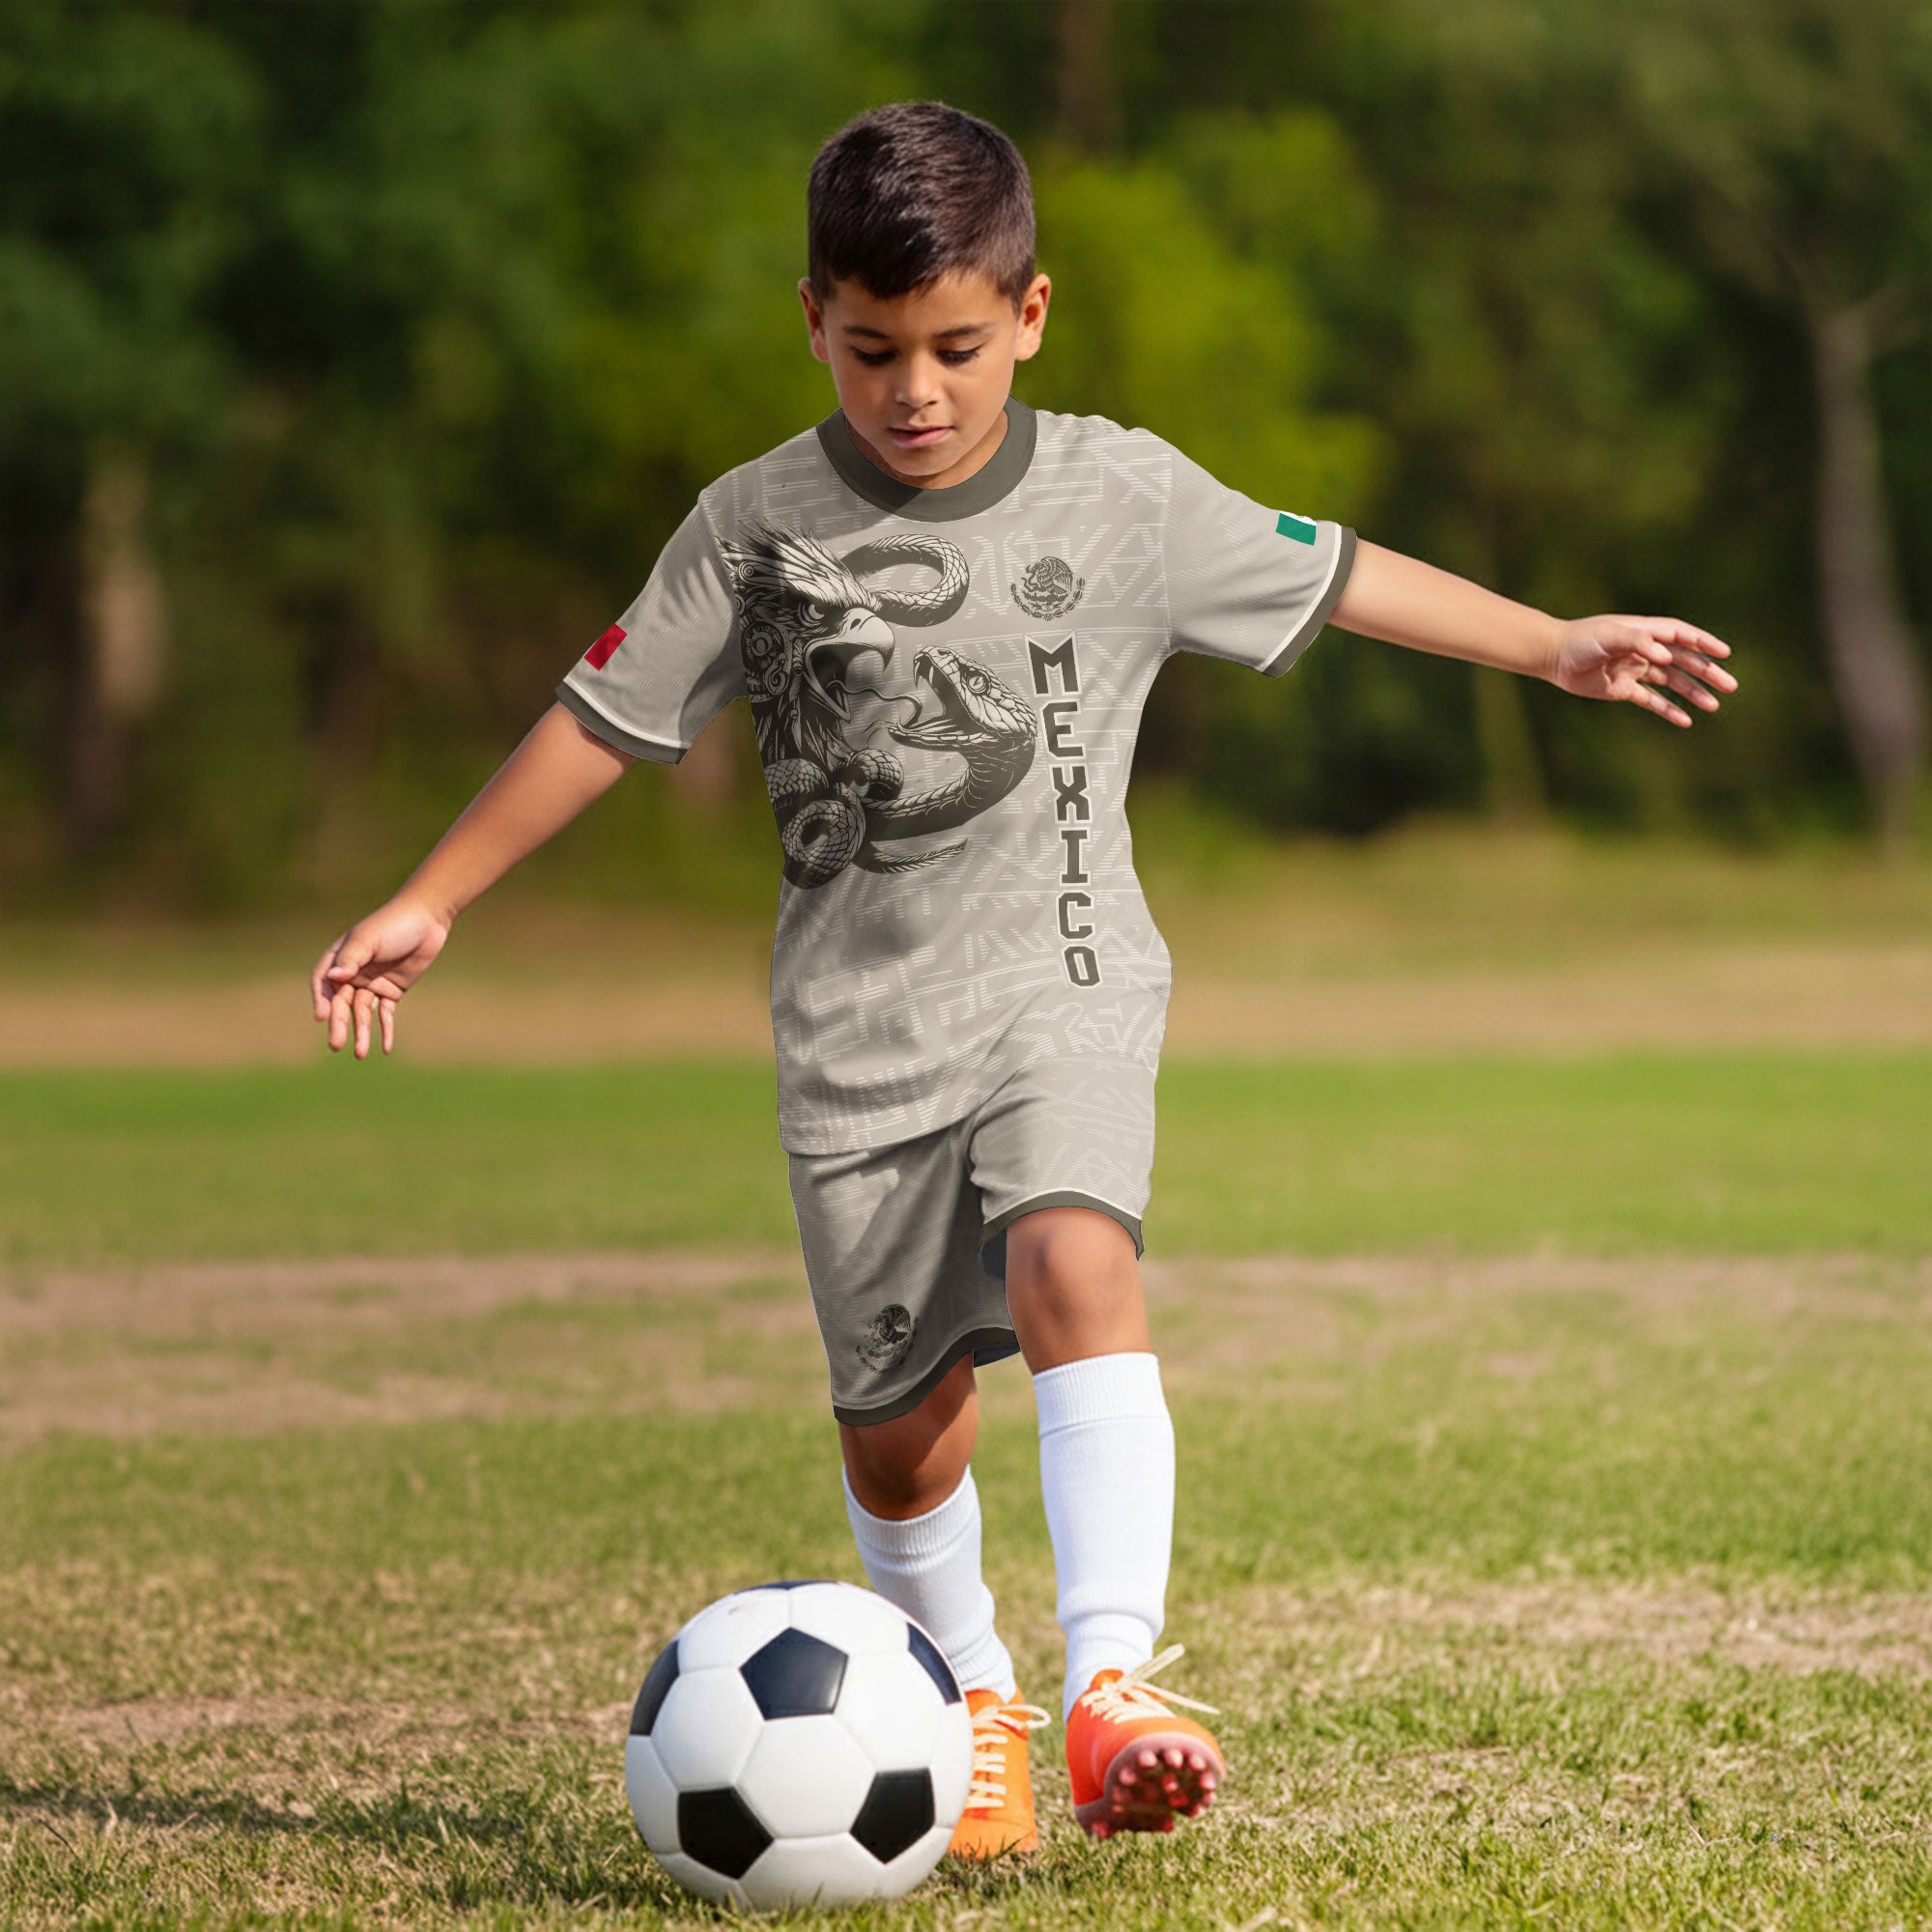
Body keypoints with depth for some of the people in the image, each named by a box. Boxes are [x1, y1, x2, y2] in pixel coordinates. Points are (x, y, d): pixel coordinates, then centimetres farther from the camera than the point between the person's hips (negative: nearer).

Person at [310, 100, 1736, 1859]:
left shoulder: (1125, 499, -1)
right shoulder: (754, 528, -1)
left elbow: (1331, 579, 11)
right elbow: (604, 720, 5)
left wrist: (1560, 647, 14)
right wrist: (427, 905, 6)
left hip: (1066, 988, -1)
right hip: (854, 1030, 1)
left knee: (1072, 1264, -29)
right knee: (899, 1417, 3)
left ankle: (1113, 1675, -35)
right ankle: (966, 1700, 29)